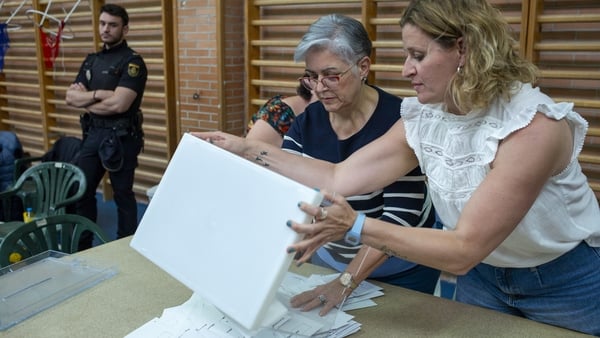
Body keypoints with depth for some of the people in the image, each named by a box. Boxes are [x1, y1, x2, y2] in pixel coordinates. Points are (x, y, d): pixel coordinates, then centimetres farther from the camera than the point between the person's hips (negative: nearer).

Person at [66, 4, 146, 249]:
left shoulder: (132, 61, -10)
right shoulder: (91, 60, 13)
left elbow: (119, 104, -21)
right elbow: (71, 97, 5)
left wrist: (86, 101, -6)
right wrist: (98, 94, -13)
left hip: (120, 137, -7)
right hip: (92, 134, 7)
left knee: (122, 194, 4)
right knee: (82, 190, 14)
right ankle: (82, 246, 30)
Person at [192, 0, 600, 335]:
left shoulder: (534, 124, -31)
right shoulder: (423, 119, -12)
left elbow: (464, 249, -34)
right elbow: (339, 178, -11)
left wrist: (356, 226, -45)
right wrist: (250, 149, -13)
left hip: (566, 285, -4)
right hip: (483, 276, 5)